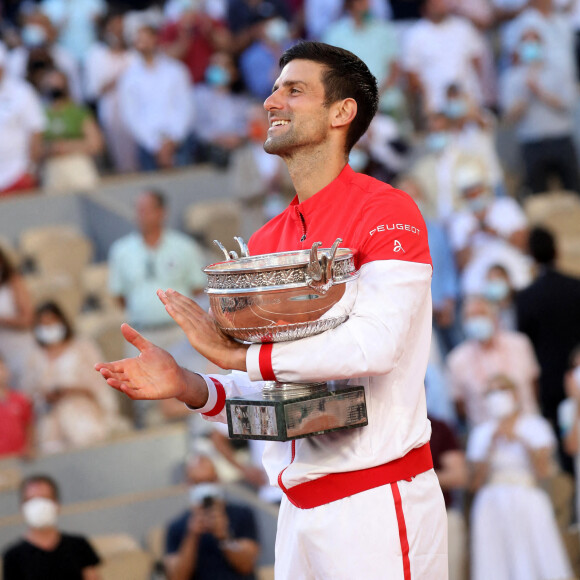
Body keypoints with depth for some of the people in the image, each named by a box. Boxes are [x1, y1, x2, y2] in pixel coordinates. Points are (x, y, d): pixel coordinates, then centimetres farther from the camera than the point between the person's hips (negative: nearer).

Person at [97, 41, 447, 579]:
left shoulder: (387, 212, -7)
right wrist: (190, 387, -5)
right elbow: (265, 390, 15)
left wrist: (237, 353, -15)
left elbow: (378, 343, -21)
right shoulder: (265, 241, 14)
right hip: (299, 509, 7)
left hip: (376, 498, -7)